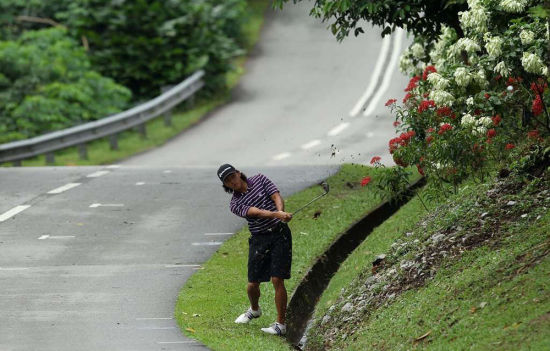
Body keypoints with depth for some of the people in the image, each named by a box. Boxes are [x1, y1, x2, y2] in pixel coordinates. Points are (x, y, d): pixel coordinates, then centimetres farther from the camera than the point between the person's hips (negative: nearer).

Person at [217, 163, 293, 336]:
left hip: (279, 234, -2)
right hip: (259, 239, 2)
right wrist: (276, 215, -36)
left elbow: (277, 197, -8)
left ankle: (281, 324, -6)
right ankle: (254, 310, 39)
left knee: (277, 280, -11)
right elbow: (256, 212, -18)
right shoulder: (235, 204, -2)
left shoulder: (260, 180, 3)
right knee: (253, 284, 5)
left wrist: (281, 212, -30)